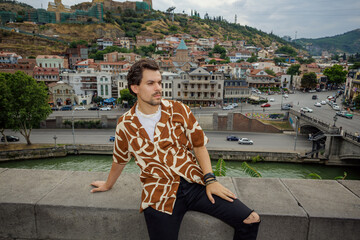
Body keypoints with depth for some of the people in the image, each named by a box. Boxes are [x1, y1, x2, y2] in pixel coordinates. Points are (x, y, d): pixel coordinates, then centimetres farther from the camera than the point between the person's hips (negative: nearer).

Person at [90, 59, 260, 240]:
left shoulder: (179, 110, 1)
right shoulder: (125, 125, 2)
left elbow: (198, 144, 5)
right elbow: (120, 159, 18)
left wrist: (210, 179, -6)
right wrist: (108, 185, 32)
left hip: (195, 183, 1)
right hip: (159, 195, 0)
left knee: (251, 220, -10)